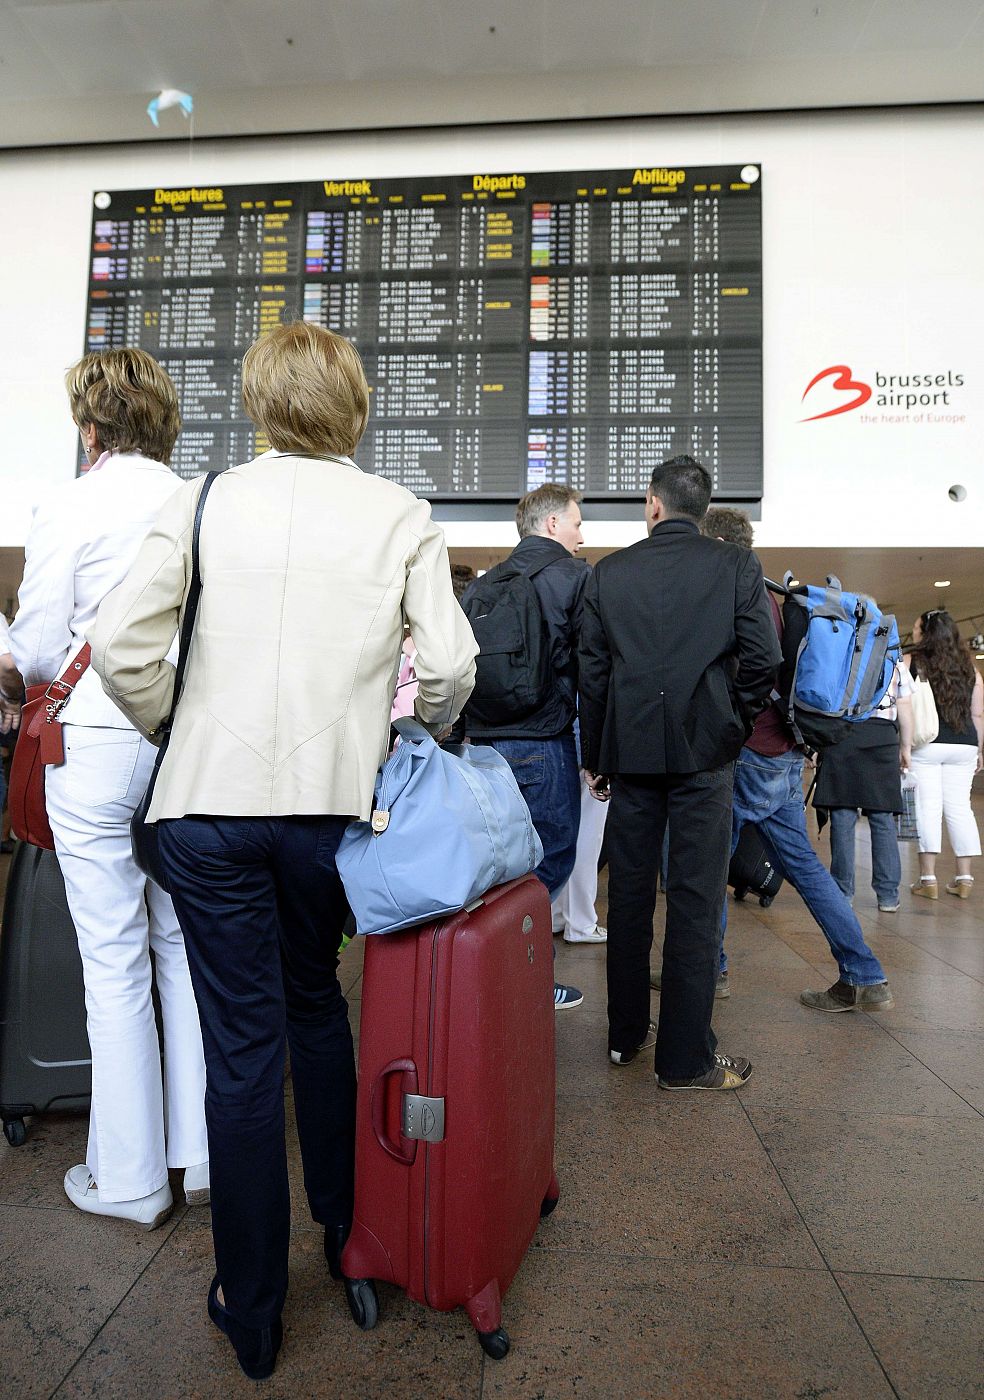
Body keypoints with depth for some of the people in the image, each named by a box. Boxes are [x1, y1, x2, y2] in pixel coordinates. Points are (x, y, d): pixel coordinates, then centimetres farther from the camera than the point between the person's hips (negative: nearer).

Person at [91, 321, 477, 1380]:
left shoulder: (205, 500, 1)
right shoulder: (400, 515, 1)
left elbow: (120, 645, -7)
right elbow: (450, 664, -8)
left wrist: (177, 729, 9)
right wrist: (418, 734, 11)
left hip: (209, 803, -1)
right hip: (333, 801, 1)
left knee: (241, 1044, 8)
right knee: (315, 1004, 23)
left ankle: (251, 1310, 26)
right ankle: (345, 1228, 40)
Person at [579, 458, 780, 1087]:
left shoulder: (609, 572, 5)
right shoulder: (736, 565, 0)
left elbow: (592, 672, 6)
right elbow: (763, 658, -5)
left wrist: (595, 756, 13)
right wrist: (735, 726, 10)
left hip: (630, 751, 2)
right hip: (705, 751, -2)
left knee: (629, 894, 12)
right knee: (696, 899, 3)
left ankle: (626, 1033, 26)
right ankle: (686, 1058, 9)